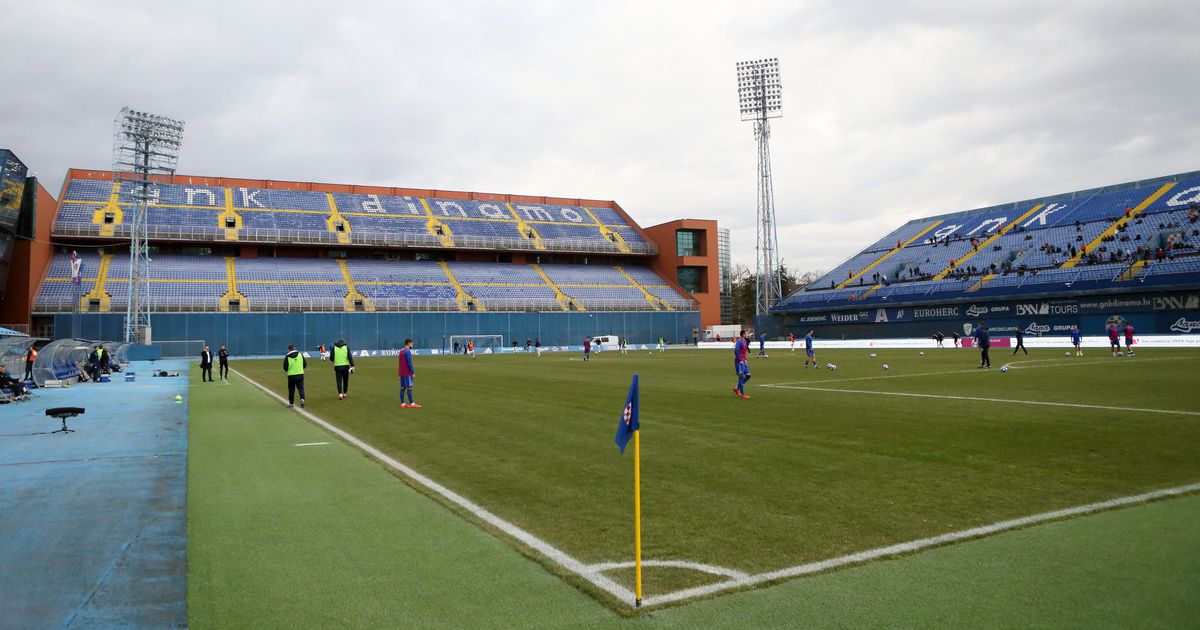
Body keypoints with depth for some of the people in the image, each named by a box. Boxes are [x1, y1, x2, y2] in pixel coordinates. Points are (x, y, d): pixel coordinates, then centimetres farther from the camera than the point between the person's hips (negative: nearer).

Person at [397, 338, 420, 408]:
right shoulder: (408, 351, -15)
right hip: (407, 373, -9)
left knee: (403, 387, 8)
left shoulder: (401, 351, 14)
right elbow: (409, 363, -19)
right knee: (409, 387, -7)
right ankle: (412, 404, -7)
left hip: (402, 373, 9)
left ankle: (402, 404, 8)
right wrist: (413, 372, -15)